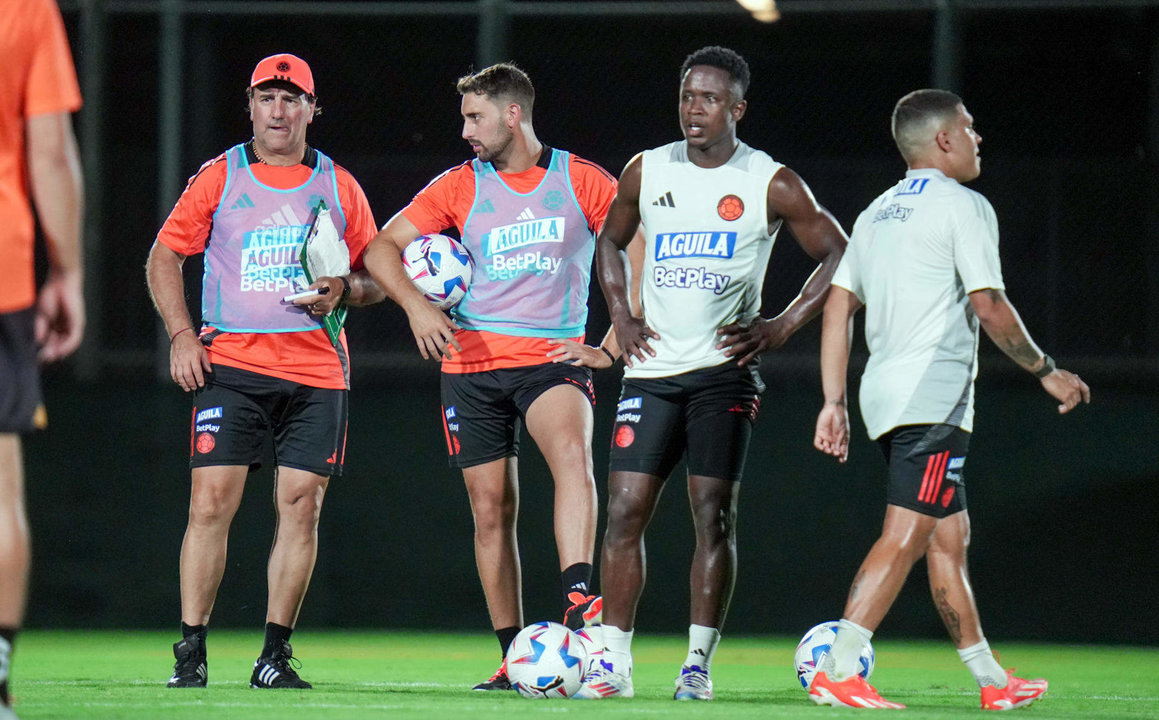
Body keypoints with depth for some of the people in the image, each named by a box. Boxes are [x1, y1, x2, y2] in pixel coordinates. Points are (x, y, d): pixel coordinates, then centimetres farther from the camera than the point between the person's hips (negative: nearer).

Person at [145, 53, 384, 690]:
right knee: (211, 501, -10)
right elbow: (164, 257, 10)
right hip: (230, 366, -2)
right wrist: (181, 334, -2)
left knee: (301, 506, -3)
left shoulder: (339, 187, 11)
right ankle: (190, 650, -5)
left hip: (316, 370, 2)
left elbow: (376, 278, 16)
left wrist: (344, 290, -6)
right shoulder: (219, 178, 7)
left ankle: (275, 653, 4)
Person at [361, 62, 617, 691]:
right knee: (491, 509, 1)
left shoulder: (583, 182, 2)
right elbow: (382, 248, 6)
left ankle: (579, 601, -42)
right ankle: (515, 657, 9)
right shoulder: (459, 187, 7)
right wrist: (416, 305, -12)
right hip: (472, 361, 3)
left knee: (573, 455, -31)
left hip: (554, 356, -3)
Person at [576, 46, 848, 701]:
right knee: (626, 510, -4)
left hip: (724, 371, -3)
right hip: (653, 370, 3)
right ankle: (615, 664, 2)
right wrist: (620, 315, 10)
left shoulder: (771, 185, -3)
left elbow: (839, 258, 3)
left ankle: (699, 663, 0)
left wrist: (782, 327, -4)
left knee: (714, 514, -6)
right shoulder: (647, 172, 7)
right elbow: (611, 241, 24)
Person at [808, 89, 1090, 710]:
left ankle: (992, 681, 18)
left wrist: (834, 402, 15)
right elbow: (990, 309, -12)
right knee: (904, 537, -13)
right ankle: (836, 672, -22)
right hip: (934, 396, -9)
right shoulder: (962, 207, -5)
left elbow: (838, 306, 15)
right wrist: (1048, 373, -1)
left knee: (949, 537, 13)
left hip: (884, 391, 9)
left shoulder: (877, 212, 19)